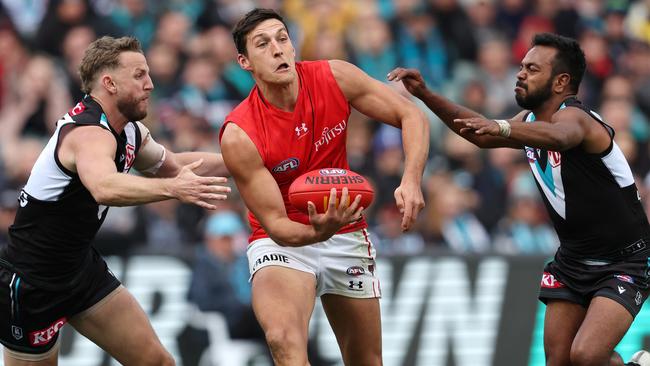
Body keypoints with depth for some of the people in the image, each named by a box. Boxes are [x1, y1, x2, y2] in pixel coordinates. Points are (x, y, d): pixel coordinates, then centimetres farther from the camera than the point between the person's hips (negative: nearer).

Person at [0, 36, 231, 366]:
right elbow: (105, 187, -50)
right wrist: (171, 188, -61)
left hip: (82, 268, 9)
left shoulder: (129, 131, 4)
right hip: (31, 284, -9)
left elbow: (171, 165, 26)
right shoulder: (90, 133, -26)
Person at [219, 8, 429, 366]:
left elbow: (411, 116, -6)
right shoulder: (239, 135, -24)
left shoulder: (334, 78, -14)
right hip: (281, 242, -4)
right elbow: (276, 225, -20)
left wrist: (412, 181, -24)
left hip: (346, 236, 4)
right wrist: (318, 231, -42)